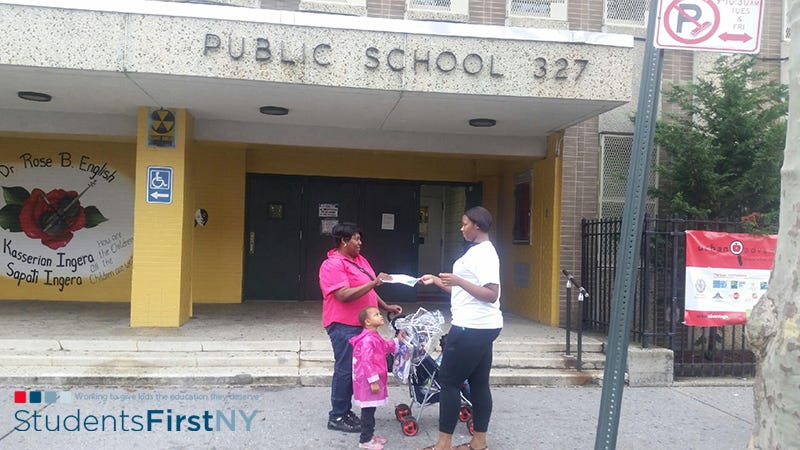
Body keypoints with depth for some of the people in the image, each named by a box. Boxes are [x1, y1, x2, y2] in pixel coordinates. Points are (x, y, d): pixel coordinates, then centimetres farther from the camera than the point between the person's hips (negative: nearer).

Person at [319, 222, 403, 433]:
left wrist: (386, 306, 14)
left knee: (354, 369, 15)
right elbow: (344, 295, -25)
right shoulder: (332, 265, -16)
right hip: (344, 326, -9)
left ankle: (345, 410, 26)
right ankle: (337, 417, 10)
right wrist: (374, 283, -25)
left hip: (360, 324, 9)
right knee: (345, 370, -2)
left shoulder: (359, 259, 12)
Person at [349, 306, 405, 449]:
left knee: (370, 409, 18)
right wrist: (373, 381, -24)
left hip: (374, 379, 10)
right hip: (367, 381, -10)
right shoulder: (367, 340, -23)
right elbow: (367, 361, -25)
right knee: (368, 410, -1)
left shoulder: (375, 337, 12)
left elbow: (385, 347, 30)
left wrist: (397, 340, 23)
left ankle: (370, 434, 30)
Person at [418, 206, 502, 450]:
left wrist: (458, 281, -27)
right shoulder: (477, 251, 16)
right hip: (480, 327, 10)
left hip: (473, 328, -10)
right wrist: (437, 281, 18)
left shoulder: (484, 253, -15)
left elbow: (491, 295, -22)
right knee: (479, 383, 12)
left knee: (448, 381, -3)